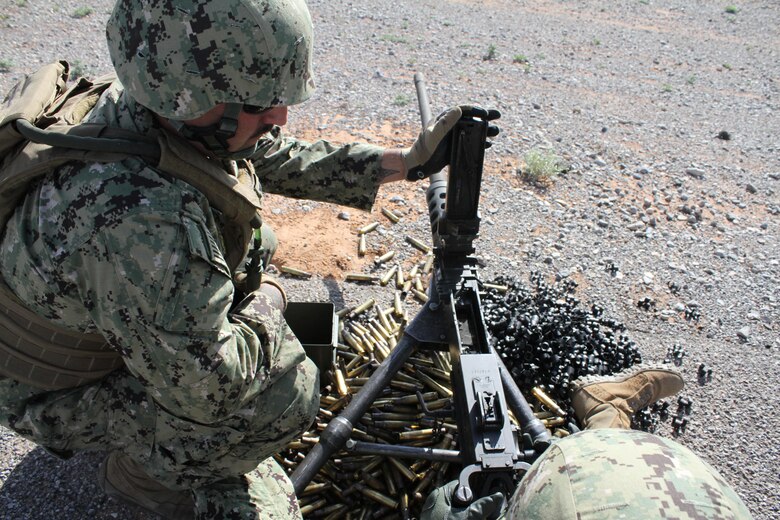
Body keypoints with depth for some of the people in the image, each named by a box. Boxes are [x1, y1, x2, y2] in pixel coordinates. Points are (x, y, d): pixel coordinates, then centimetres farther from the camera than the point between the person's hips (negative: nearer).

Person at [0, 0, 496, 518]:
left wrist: (409, 161, -6)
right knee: (288, 389, -21)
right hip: (64, 396, -8)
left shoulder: (163, 108, -16)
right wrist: (268, 302, -17)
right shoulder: (142, 221, -43)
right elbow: (205, 386, -35)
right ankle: (145, 468, 8)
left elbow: (281, 157, -2)